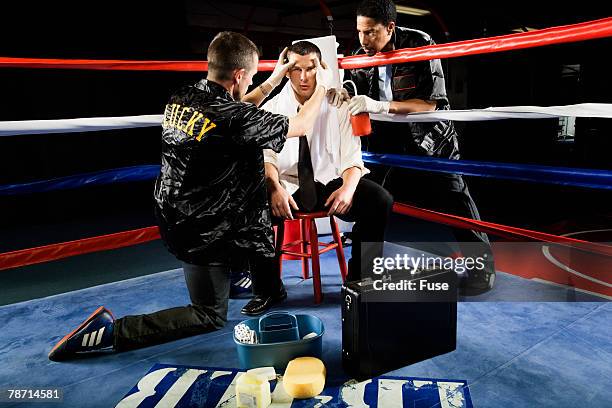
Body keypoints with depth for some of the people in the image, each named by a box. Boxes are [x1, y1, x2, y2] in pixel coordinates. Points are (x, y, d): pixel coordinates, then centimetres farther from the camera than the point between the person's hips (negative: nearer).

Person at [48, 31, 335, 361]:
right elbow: (301, 126, -10)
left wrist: (273, 81, 20)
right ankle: (112, 332, 0)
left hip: (172, 214, 9)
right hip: (203, 232, -8)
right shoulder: (235, 119, -25)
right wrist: (322, 88, 8)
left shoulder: (180, 99, -2)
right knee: (211, 317, 8)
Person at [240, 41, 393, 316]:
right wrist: (275, 189, -27)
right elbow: (266, 157, -5)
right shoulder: (272, 108, 5)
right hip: (287, 186, 0)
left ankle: (358, 281, -5)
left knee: (380, 201, -24)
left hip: (331, 182, 1)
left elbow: (351, 158, -2)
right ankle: (269, 289, -6)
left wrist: (348, 188, -24)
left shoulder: (338, 105, 4)